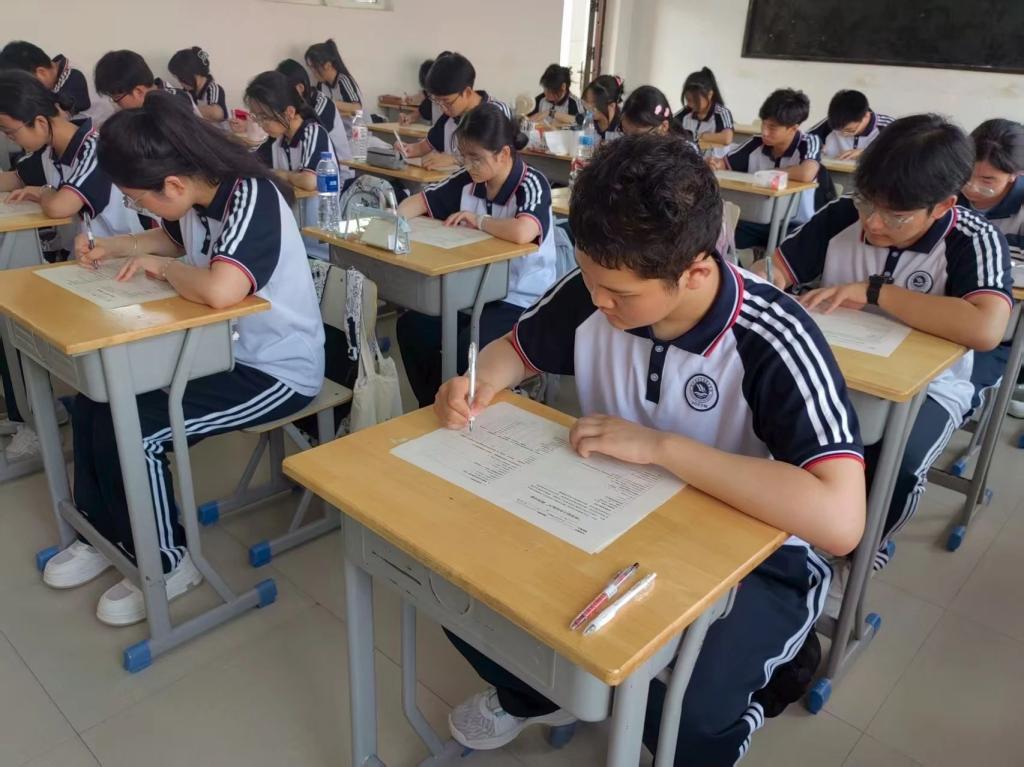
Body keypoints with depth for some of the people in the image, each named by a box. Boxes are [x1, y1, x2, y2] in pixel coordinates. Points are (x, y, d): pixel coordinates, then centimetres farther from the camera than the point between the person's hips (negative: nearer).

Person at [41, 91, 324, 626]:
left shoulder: (251, 200, -27)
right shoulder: (199, 195, -2)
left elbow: (221, 290, -45)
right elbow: (174, 238, 23)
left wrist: (161, 267, -25)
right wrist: (113, 247, 5)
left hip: (277, 372, -9)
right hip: (221, 349, 9)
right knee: (97, 396, 6)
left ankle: (166, 563, 9)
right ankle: (104, 531, 26)